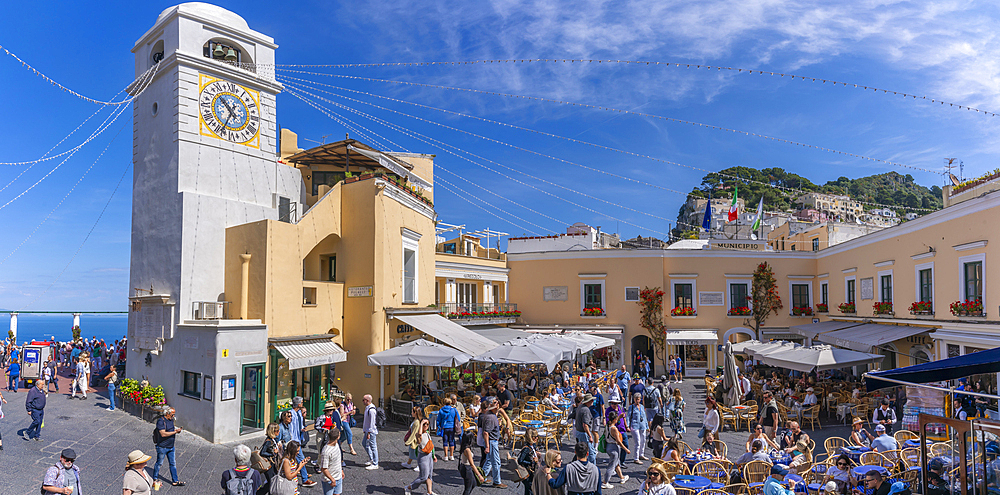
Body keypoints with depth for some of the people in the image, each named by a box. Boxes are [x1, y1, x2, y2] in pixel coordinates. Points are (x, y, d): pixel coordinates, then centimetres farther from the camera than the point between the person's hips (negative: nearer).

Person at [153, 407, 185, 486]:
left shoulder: (171, 420, 8)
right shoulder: (160, 421, -18)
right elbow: (163, 434, -25)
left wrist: (177, 430, -1)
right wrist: (175, 432, -24)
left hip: (171, 447, 7)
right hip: (162, 447, -7)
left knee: (173, 464, 9)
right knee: (159, 463, 9)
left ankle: (174, 481, 15)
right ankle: (155, 479, 29)